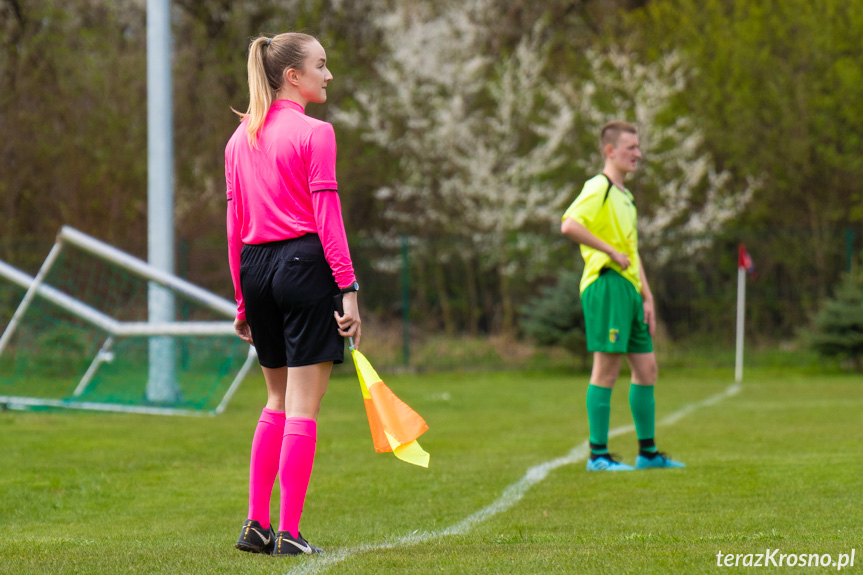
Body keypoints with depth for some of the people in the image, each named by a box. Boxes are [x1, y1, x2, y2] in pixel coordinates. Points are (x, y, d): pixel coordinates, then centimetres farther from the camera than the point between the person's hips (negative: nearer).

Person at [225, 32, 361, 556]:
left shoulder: (241, 138, 12)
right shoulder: (314, 133, -7)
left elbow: (234, 225, 13)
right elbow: (326, 215, -13)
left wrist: (243, 299, 17)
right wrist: (348, 288, -13)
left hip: (256, 267, 7)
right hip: (305, 263, -7)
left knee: (278, 401, 19)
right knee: (303, 407, -3)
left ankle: (256, 523, 14)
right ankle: (289, 534, -4)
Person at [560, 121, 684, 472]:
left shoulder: (624, 196, 23)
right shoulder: (598, 188, -8)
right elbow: (569, 226, -24)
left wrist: (647, 297, 19)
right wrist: (611, 251, -18)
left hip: (629, 288, 10)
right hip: (606, 284, -10)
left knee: (646, 368, 11)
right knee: (607, 368, -8)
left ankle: (647, 452, 18)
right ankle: (598, 454, -4)